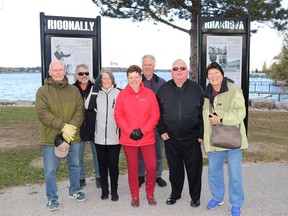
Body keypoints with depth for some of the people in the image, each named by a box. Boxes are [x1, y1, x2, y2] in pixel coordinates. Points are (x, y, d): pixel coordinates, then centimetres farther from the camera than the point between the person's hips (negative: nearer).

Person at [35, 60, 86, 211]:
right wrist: (63, 126, -24)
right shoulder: (42, 91, -4)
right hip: (51, 138, -3)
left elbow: (80, 111, -3)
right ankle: (52, 198, 23)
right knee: (50, 170, 4)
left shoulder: (74, 90, 5)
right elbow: (42, 113, -16)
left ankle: (74, 191, 38)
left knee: (75, 165, 17)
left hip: (72, 136, 3)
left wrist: (71, 127, -20)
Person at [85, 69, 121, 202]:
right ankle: (104, 190, 26)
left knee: (113, 164, 3)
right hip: (99, 136, 2)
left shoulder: (118, 93, -1)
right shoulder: (96, 93, 6)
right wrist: (93, 89, -12)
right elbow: (87, 106, -9)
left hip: (114, 136, -2)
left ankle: (114, 191, 19)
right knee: (102, 164, 12)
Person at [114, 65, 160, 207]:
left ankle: (150, 194, 25)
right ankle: (135, 196, 27)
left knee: (151, 166, 1)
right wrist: (130, 132, -13)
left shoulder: (149, 93, 1)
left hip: (147, 138, 0)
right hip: (128, 139, 0)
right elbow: (118, 115, -2)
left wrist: (143, 131, -12)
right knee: (132, 168, 10)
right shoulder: (122, 94, 1)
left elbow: (155, 114, -2)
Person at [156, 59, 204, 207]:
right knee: (174, 167, 14)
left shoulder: (196, 89, 0)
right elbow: (158, 112, 8)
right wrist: (162, 131, 0)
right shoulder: (164, 89, 3)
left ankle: (195, 196, 26)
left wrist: (202, 134, -4)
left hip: (192, 138, -1)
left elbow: (203, 113, 1)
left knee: (194, 168, 8)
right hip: (170, 138, 1)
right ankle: (175, 194, 33)